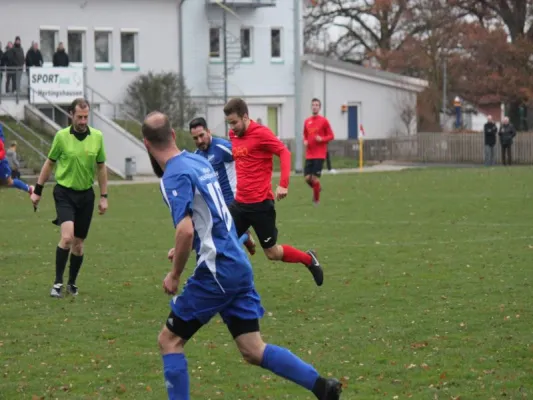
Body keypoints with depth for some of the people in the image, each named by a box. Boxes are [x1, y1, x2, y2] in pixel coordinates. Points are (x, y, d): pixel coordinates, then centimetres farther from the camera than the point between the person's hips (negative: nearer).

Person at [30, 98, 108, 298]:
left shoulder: (97, 137, -1)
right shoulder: (61, 136, -7)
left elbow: (101, 167, 9)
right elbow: (49, 163, 5)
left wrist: (104, 197, 7)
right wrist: (38, 190, 7)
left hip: (86, 194, 3)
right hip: (64, 193, -3)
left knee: (78, 243, 7)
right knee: (67, 236, -20)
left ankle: (72, 283, 25)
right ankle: (58, 282, -10)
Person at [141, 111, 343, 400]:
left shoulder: (174, 176, -14)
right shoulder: (198, 161, 13)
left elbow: (186, 230, -25)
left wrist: (175, 275, -12)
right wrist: (184, 250, 30)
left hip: (217, 272, -8)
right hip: (239, 266, 8)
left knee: (169, 340, 4)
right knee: (253, 351, 11)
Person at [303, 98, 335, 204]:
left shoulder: (324, 121, -3)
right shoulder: (307, 121, 9)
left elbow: (331, 136, 0)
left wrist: (322, 139, -17)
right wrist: (305, 141, 0)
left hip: (320, 154, -4)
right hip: (309, 155, 4)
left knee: (315, 178, -9)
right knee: (307, 178, -3)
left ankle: (316, 200, 7)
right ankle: (317, 188, 29)